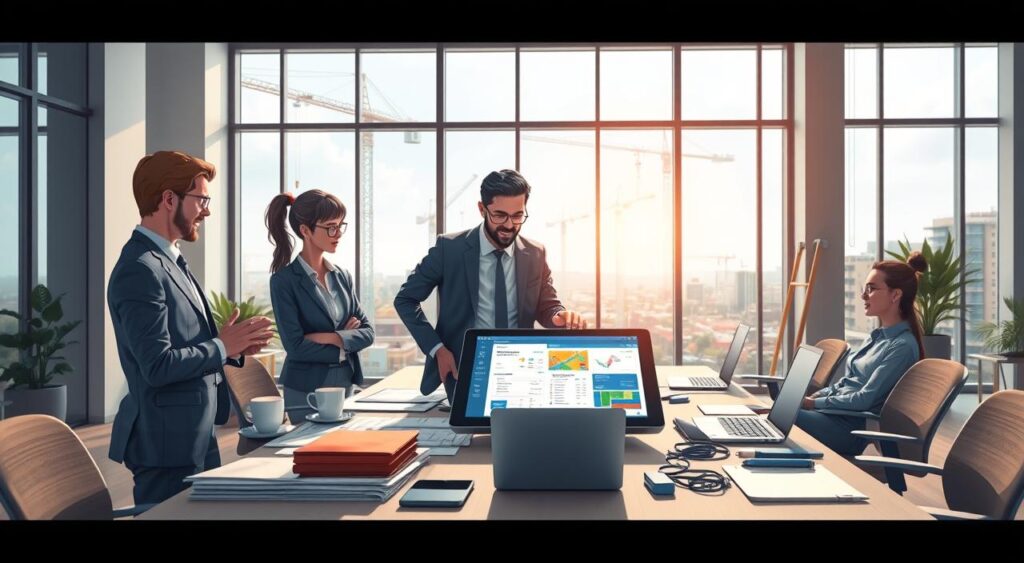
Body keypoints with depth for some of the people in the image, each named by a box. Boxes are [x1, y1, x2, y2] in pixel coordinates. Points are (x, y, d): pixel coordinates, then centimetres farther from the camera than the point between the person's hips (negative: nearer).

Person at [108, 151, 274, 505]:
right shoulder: (140, 270, -19)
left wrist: (235, 346, 1)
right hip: (168, 441, -10)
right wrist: (223, 347, -13)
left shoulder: (169, 261, 12)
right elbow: (158, 366, -24)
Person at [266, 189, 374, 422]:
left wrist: (334, 338, -14)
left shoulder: (342, 276, 6)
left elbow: (367, 331, 3)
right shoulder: (284, 281, -11)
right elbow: (296, 346, -17)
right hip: (306, 393, -6)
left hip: (346, 387, 6)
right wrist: (346, 342, -7)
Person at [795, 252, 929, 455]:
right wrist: (812, 397, 3)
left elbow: (865, 399, -17)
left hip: (854, 427, -8)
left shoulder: (902, 346, -12)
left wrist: (813, 404, -14)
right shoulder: (878, 336, 15)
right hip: (840, 413, 8)